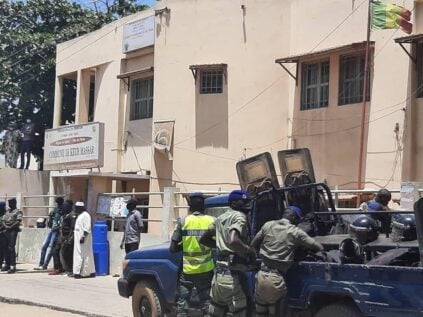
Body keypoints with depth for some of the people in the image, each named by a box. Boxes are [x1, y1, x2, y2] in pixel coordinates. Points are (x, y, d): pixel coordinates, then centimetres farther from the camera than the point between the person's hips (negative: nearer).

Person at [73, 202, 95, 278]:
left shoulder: (85, 215, -12)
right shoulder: (80, 215, 18)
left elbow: (87, 228, -19)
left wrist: (83, 237, -24)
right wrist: (73, 236, 21)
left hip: (83, 239, -10)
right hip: (78, 239, 10)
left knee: (85, 255, -9)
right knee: (78, 255, 9)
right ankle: (78, 272, 11)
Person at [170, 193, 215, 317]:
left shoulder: (183, 222, -4)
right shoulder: (211, 221, -3)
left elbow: (173, 248, -4)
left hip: (187, 270, 0)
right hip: (205, 270, 1)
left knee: (182, 304, 8)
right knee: (207, 304, 10)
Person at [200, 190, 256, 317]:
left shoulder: (221, 218, 18)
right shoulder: (240, 217, -9)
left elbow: (203, 239, 26)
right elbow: (233, 241, -27)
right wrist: (249, 250, -12)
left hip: (219, 272, 9)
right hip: (232, 275, -9)